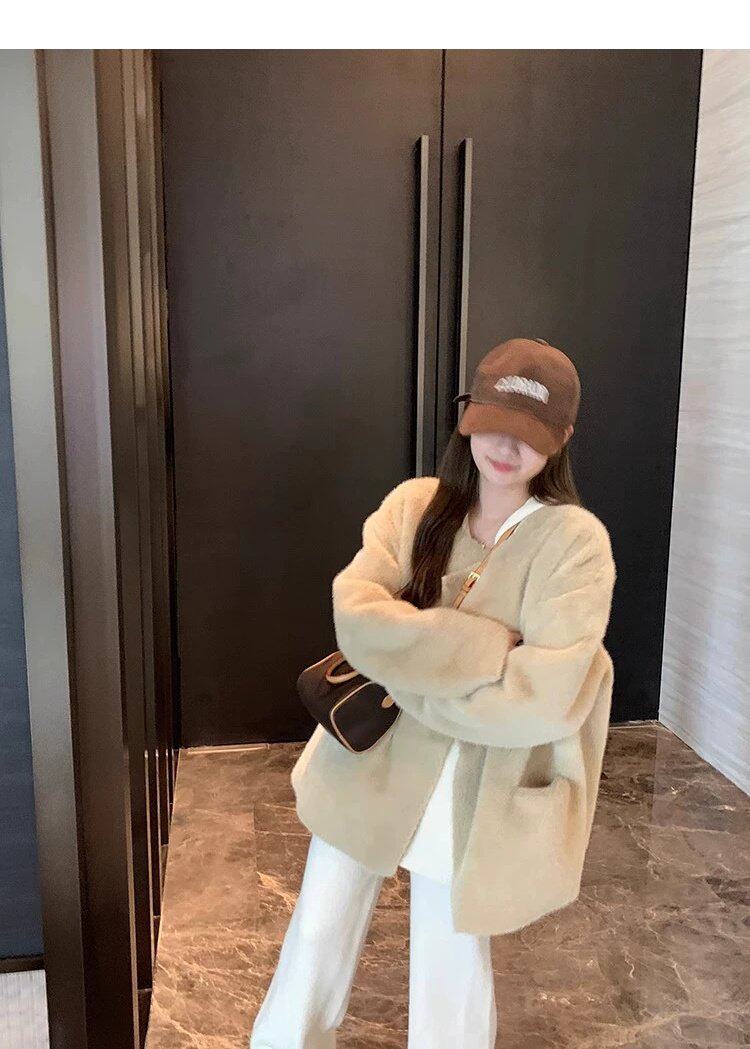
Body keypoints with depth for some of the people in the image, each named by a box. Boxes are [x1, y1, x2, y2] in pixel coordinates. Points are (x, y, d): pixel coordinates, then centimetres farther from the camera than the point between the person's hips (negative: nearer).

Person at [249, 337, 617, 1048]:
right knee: (316, 941, 21)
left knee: (451, 969, 18)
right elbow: (356, 617, -20)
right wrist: (492, 649, -25)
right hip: (369, 768, 3)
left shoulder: (575, 541, -14)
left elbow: (546, 699, -23)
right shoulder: (414, 504, -6)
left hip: (476, 795, -2)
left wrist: (410, 668, -18)